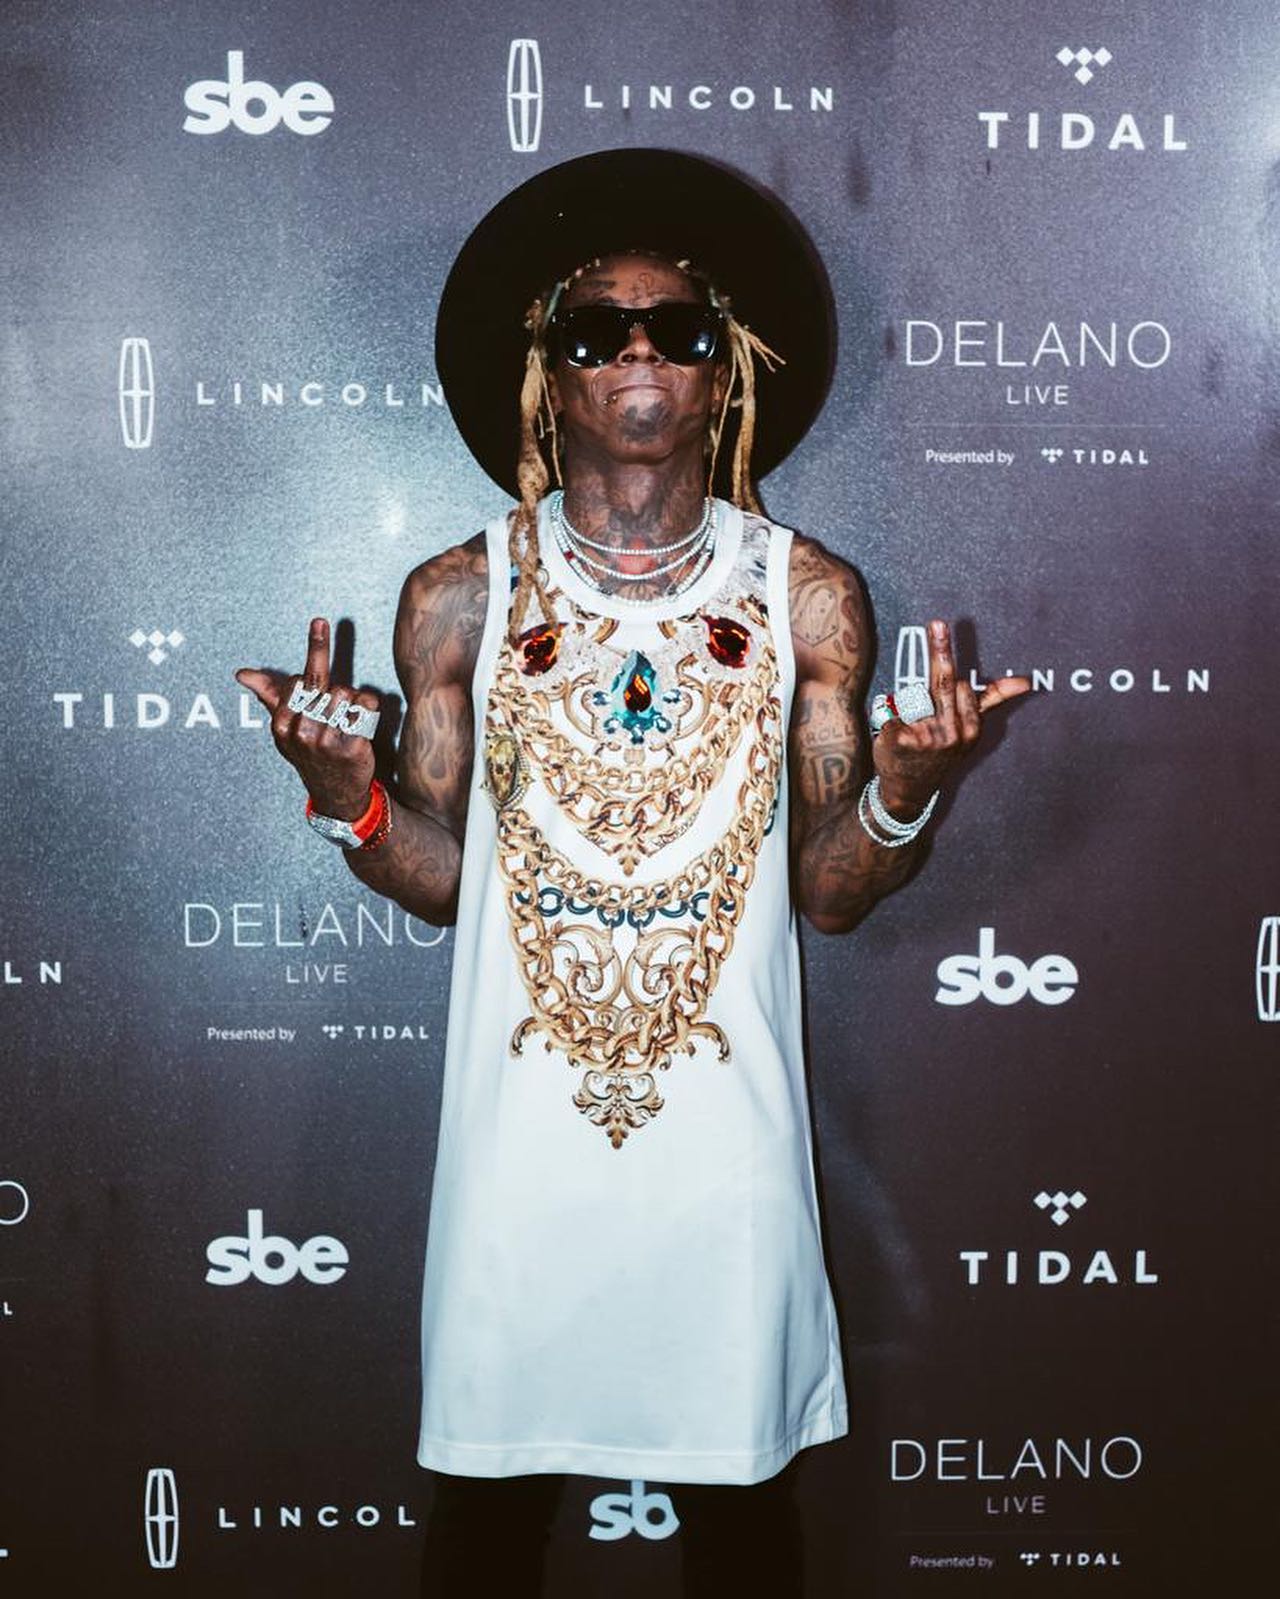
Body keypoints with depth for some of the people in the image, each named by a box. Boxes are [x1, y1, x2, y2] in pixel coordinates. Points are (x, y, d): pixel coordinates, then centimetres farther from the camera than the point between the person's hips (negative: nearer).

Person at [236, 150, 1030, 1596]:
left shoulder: (808, 596, -1)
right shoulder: (459, 597, -2)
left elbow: (829, 891, 1)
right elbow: (442, 879, 2)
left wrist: (904, 791, -17)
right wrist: (345, 797, -16)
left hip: (726, 1130, 1)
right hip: (518, 1129, 0)